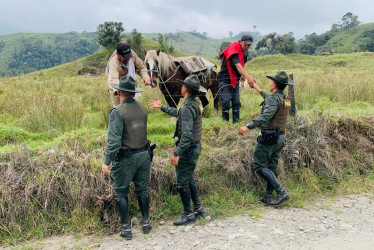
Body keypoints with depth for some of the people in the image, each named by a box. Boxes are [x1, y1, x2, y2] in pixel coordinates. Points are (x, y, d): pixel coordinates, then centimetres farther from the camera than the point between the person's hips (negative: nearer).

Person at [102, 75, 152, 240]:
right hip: (144, 154, 6)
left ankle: (126, 229, 15)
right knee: (142, 190, 18)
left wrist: (106, 162, -18)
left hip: (126, 158, -5)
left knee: (121, 193, 10)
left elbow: (114, 140, -22)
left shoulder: (117, 112, -17)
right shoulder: (142, 108, 2)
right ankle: (146, 223, 29)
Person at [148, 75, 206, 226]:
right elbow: (178, 114, 26)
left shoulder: (187, 108, -24)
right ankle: (198, 209, 31)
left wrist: (176, 154, -26)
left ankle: (188, 215, 17)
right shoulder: (195, 104, 7)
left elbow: (187, 135, -30)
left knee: (182, 183, 4)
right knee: (189, 179, 22)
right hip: (195, 147, 10)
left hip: (188, 149, -10)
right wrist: (162, 107, 33)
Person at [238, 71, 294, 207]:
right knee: (272, 167, 13)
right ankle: (268, 197, 18)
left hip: (269, 138, -9)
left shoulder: (274, 98, -17)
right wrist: (259, 90, 46)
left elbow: (266, 116, -34)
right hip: (280, 137, 9)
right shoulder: (285, 99, 12)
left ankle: (282, 192, -7)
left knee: (259, 166, -2)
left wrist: (248, 126, -43)